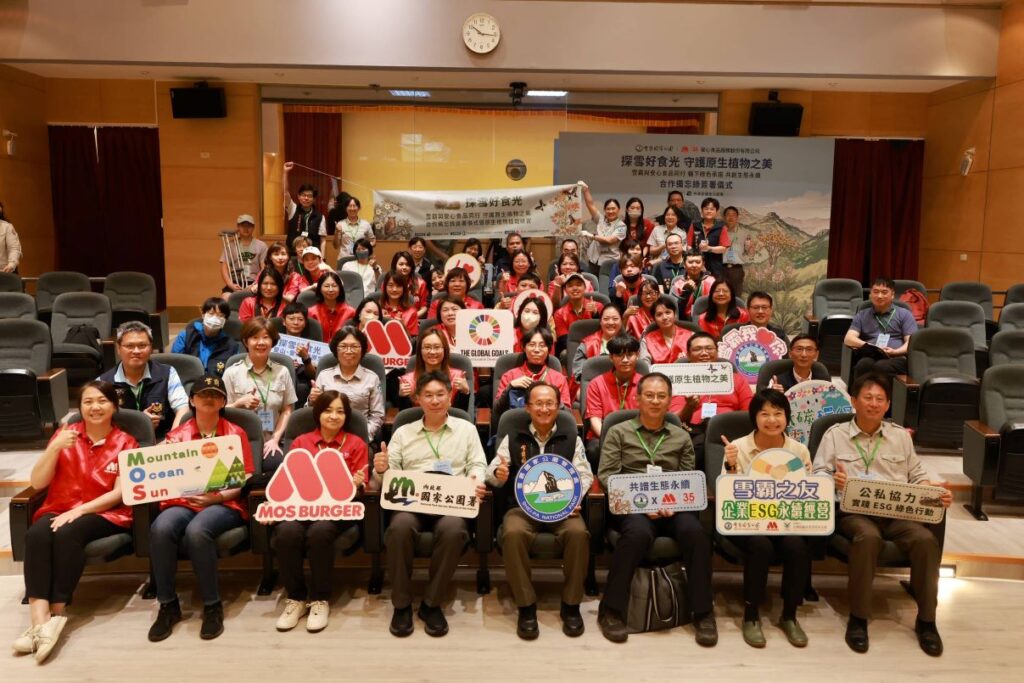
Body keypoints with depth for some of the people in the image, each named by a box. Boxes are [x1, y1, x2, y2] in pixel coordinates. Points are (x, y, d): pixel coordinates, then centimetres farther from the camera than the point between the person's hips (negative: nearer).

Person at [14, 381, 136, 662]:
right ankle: (40, 620, -36)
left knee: (67, 534, -34)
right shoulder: (65, 435, 9)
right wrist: (55, 448, -14)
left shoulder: (126, 443, 2)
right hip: (58, 510, 3)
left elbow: (120, 493, -6)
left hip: (104, 514, -2)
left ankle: (56, 615, -25)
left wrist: (80, 510, -19)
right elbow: (37, 483, 1)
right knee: (36, 534, -31)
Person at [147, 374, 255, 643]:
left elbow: (245, 480, 3)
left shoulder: (236, 433, 10)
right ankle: (168, 605, -15)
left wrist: (217, 496, -14)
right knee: (161, 528, -32)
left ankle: (212, 605, -18)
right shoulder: (176, 436, 15)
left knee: (196, 531, -36)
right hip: (183, 502, 2)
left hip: (225, 504, -2)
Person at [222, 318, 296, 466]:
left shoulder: (282, 372, 8)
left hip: (270, 441, 1)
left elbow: (287, 410, 7)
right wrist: (240, 403, -13)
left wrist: (275, 439, -4)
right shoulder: (232, 373, 3)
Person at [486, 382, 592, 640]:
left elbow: (585, 475, 8)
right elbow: (491, 473, 9)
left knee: (578, 533, -32)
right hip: (522, 507, 0)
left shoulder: (572, 439, 17)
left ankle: (571, 605, -12)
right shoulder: (512, 439, 16)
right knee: (513, 534, -34)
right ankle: (526, 606, -17)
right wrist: (498, 474, -17)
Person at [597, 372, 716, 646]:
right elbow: (606, 475, 1)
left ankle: (703, 612, -12)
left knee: (695, 532, -30)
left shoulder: (681, 437, 20)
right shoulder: (618, 432, 12)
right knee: (639, 532, -36)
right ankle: (611, 609, -20)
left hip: (673, 507, 3)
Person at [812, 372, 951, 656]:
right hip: (854, 511, -3)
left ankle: (926, 620, -10)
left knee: (926, 539, -28)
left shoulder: (901, 436, 20)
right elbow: (818, 475, 5)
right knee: (868, 537, -37)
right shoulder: (835, 434, 10)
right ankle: (858, 618, -21)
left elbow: (917, 476, 19)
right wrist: (833, 481, -19)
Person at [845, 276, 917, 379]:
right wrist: (868, 346, -10)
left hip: (896, 357, -1)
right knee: (864, 365, -39)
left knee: (881, 367, -40)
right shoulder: (862, 315, 25)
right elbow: (849, 339, 11)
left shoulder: (904, 314, 22)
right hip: (869, 356, 1)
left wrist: (895, 352, -12)